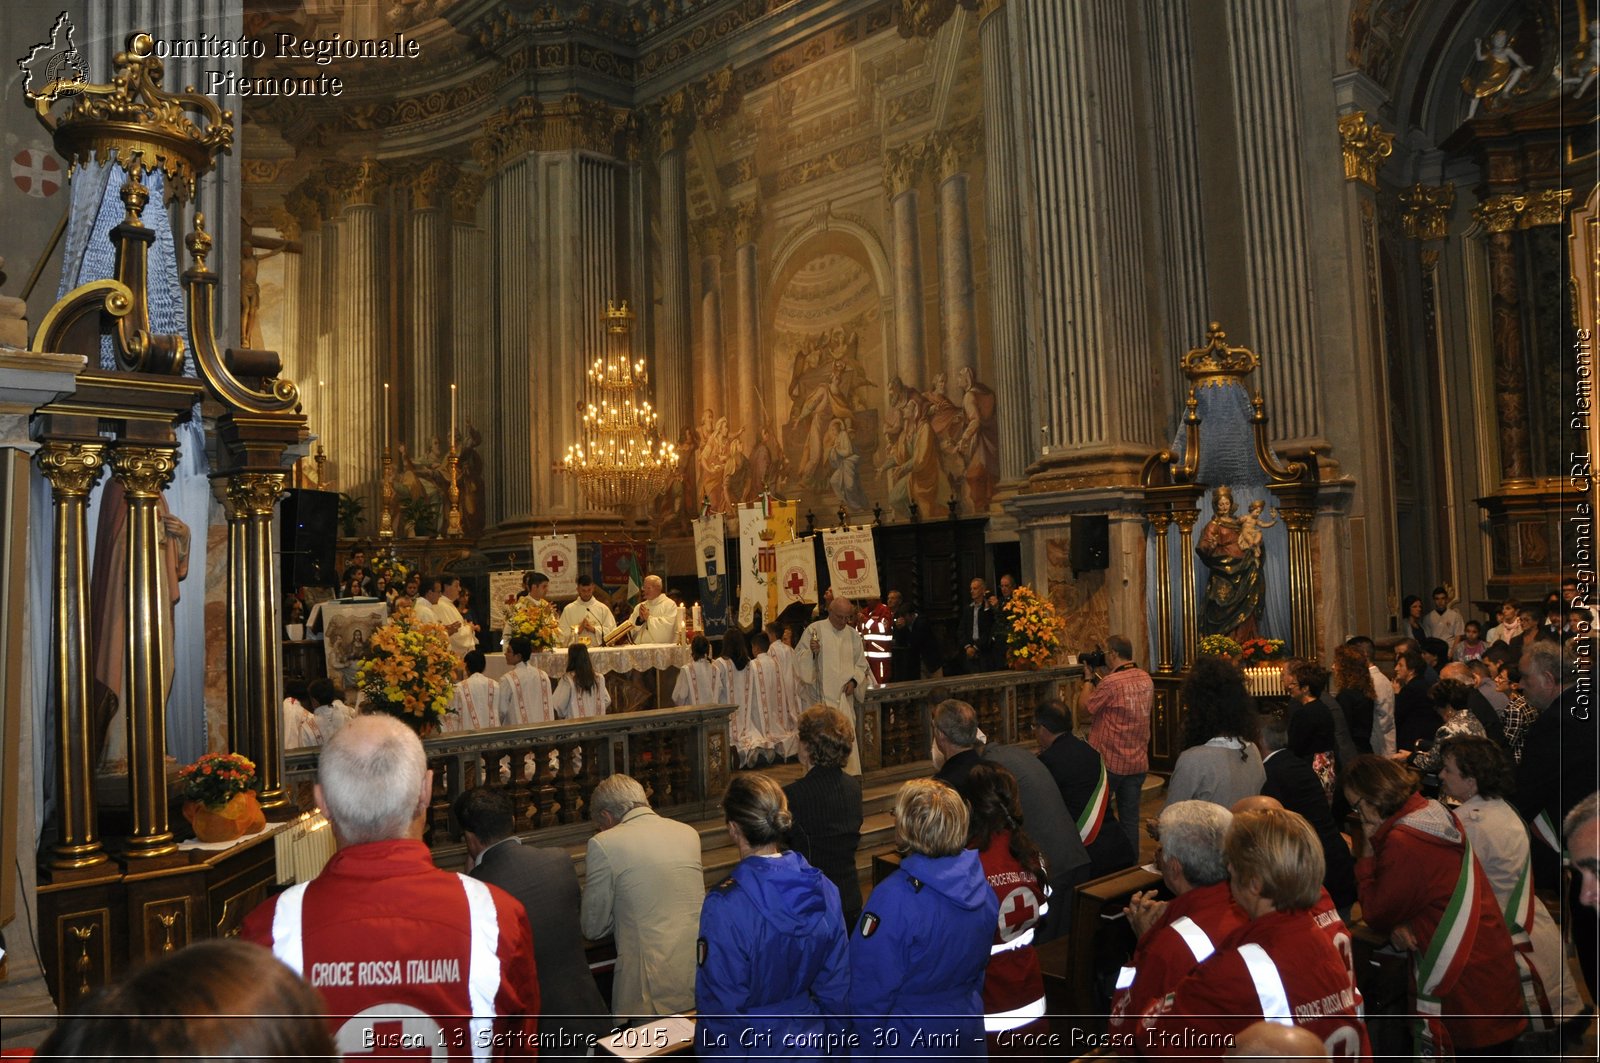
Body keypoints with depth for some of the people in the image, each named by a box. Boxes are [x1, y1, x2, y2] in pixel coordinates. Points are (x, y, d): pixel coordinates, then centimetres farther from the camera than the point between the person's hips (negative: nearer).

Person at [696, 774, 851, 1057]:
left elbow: (720, 1007, -19)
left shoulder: (724, 908, -26)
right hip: (810, 1045, 4)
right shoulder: (824, 889, -10)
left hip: (753, 1050, -4)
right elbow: (837, 984, -1)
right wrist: (832, 1040, 12)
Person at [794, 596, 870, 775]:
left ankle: (849, 772, 12)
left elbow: (861, 663, 17)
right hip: (824, 695, -4)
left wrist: (854, 680, 0)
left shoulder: (853, 634, 12)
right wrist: (811, 652, -21)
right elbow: (799, 658, -1)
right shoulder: (815, 630, -1)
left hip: (846, 694, 4)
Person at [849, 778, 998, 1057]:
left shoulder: (893, 897, -29)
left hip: (907, 1045, -5)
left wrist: (862, 1050, -9)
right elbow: (982, 964, 7)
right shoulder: (982, 887, -8)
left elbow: (871, 990, -22)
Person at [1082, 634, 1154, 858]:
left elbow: (1086, 707, -7)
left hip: (1110, 762, -6)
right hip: (1138, 762, 6)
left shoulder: (1111, 682, -19)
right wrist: (1099, 678, 16)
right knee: (1130, 818, 12)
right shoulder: (1146, 679, 4)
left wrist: (1090, 679, 5)